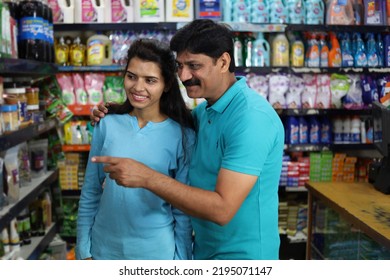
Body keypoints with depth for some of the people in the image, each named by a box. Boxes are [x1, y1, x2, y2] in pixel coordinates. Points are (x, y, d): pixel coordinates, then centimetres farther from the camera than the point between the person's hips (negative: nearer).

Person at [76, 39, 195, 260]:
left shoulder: (182, 136, -9)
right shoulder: (107, 126, -4)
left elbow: (183, 209, -5)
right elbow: (90, 194, 2)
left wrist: (181, 259, -4)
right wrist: (84, 249, 1)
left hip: (157, 251, -2)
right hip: (104, 248, 2)